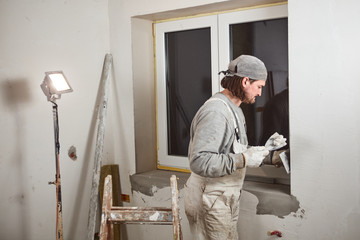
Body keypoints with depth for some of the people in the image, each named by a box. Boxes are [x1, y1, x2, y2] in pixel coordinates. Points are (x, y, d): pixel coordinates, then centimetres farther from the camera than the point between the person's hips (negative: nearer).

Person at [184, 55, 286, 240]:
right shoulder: (215, 112, -22)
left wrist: (264, 148, 9)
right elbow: (199, 162, -31)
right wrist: (243, 160, -27)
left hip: (225, 201, 10)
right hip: (210, 204, -10)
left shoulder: (233, 110, 13)